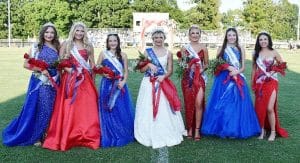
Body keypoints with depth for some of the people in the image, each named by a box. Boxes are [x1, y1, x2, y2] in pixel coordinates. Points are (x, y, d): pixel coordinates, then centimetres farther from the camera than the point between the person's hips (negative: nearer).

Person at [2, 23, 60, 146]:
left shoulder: (57, 48, 9)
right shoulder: (36, 47, 0)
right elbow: (26, 64, -3)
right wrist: (41, 70, -13)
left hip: (54, 82, 3)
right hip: (39, 82, -3)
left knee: (51, 108, 5)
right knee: (36, 108, -1)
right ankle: (35, 136, 11)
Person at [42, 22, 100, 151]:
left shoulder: (88, 46, 11)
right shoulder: (66, 44, 5)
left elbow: (92, 64, 13)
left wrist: (92, 80, 9)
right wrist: (68, 69, -16)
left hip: (85, 81, 2)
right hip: (69, 79, -2)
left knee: (87, 108, 2)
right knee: (69, 108, -1)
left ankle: (88, 136, 13)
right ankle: (68, 137, 9)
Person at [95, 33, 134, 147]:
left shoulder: (122, 55, 7)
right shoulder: (103, 54, 4)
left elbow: (126, 71, 5)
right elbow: (97, 68, 7)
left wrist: (123, 81, -11)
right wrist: (103, 74, -11)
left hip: (120, 85, 1)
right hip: (107, 85, -1)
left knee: (122, 110, 2)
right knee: (108, 111, 1)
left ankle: (122, 135, 17)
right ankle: (109, 137, 13)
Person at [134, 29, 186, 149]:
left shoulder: (168, 53, 6)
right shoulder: (147, 52, 5)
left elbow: (170, 71, 4)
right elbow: (141, 69, 4)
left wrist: (163, 76, -15)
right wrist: (148, 64, -15)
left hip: (162, 84, 0)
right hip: (149, 84, 0)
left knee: (164, 110, 0)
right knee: (148, 109, 1)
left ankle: (166, 135, 13)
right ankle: (151, 136, 11)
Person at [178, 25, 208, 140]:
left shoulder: (203, 48, 5)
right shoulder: (184, 48, 5)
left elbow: (206, 64, 10)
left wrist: (202, 69, -9)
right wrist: (183, 62, -13)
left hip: (199, 78, -1)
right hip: (187, 78, 1)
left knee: (198, 103, -10)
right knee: (189, 103, 4)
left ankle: (197, 130, 0)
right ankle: (189, 128, 18)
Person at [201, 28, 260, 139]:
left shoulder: (241, 49, 10)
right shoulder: (221, 49, 9)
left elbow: (243, 67, 7)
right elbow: (217, 65, 3)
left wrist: (236, 72, -13)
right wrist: (228, 67, -13)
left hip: (237, 79, 1)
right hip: (223, 79, 0)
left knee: (236, 104, -2)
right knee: (222, 104, -3)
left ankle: (235, 130, 6)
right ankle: (222, 129, 5)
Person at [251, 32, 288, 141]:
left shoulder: (273, 53, 0)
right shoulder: (256, 54, 7)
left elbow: (282, 65, 10)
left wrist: (276, 68, -10)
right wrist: (252, 83, 10)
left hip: (271, 82, -3)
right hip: (259, 83, 3)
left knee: (269, 108, -10)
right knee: (260, 108, 4)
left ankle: (273, 132, 6)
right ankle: (262, 130, 20)